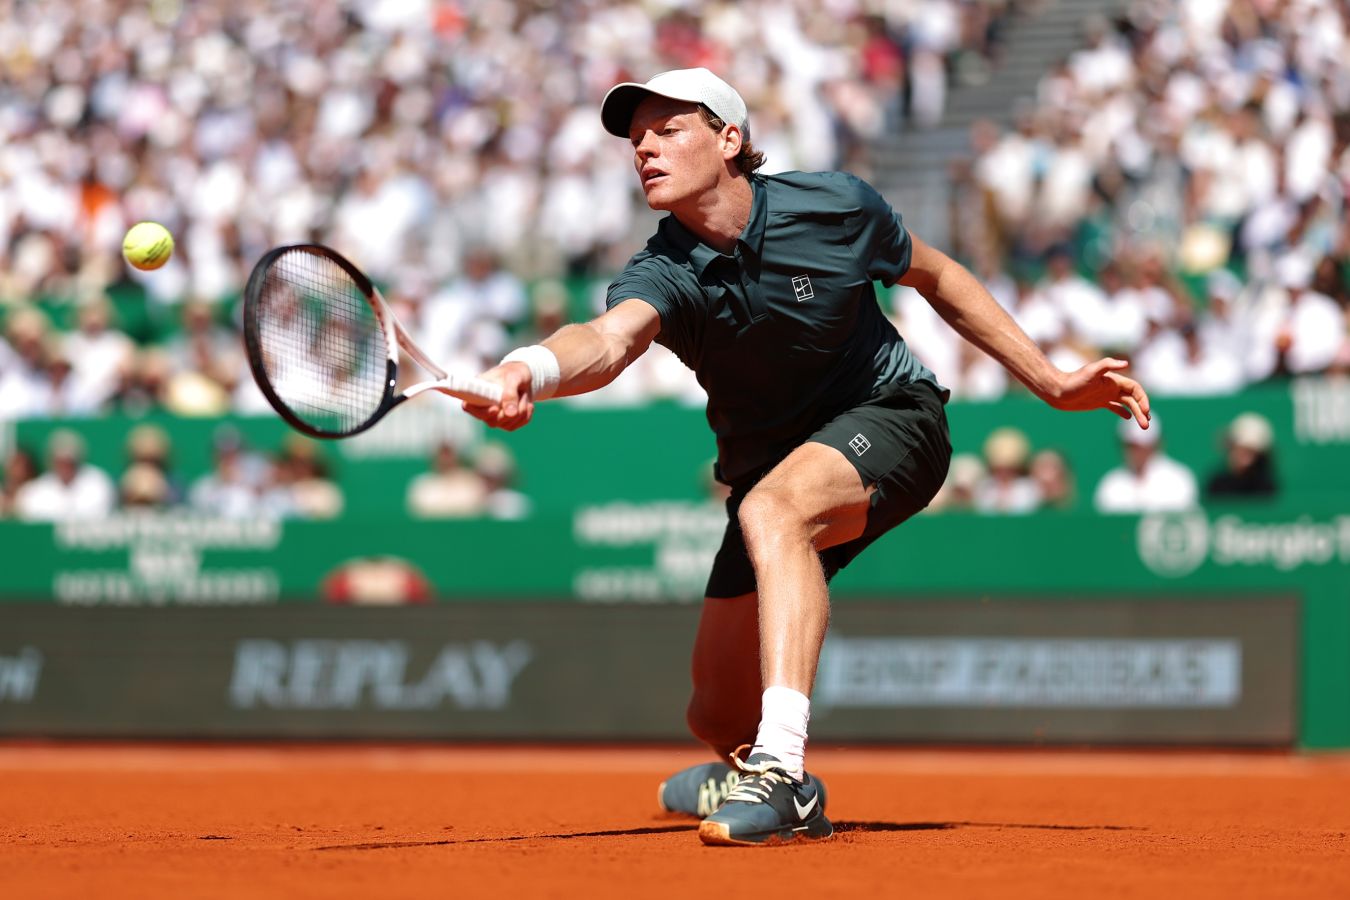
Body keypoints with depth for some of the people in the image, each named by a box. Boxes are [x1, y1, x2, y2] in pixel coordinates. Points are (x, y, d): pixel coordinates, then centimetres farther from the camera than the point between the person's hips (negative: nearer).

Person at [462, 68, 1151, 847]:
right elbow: (607, 340, -43)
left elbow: (938, 278, 3)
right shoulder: (664, 275, -19)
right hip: (771, 464, 4)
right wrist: (529, 371, -67)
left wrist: (1052, 381, 4)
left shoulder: (834, 207, -17)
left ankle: (777, 768, -46)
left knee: (772, 508, -38)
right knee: (718, 713, 4)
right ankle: (788, 794, 40)